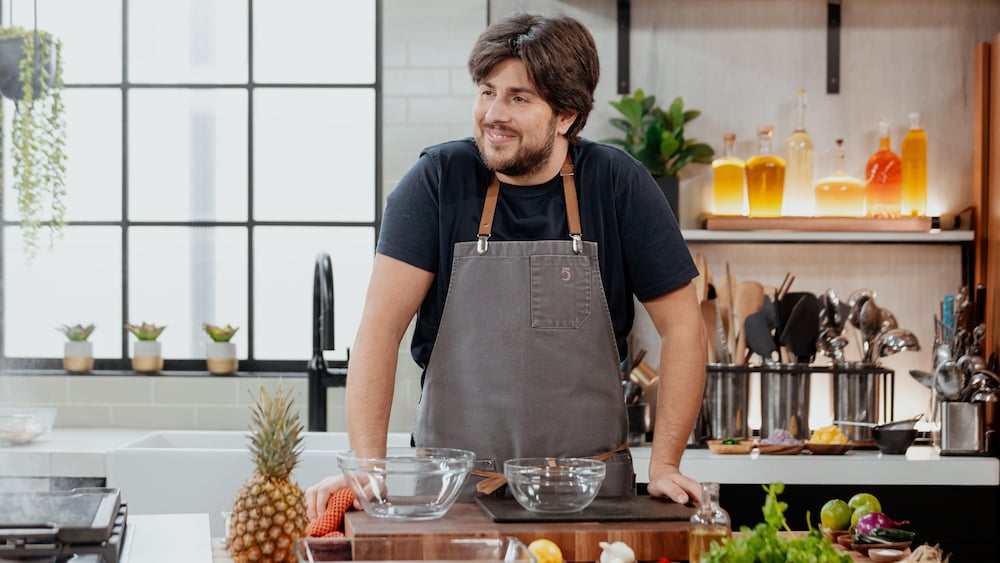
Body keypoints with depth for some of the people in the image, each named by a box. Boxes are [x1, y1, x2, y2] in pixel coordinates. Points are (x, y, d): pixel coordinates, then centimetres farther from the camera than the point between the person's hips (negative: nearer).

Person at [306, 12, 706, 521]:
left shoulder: (616, 183, 1)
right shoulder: (439, 179, 0)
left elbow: (682, 325, 3)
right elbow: (382, 324, -5)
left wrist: (664, 465, -4)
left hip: (589, 489, 0)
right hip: (452, 485, 0)